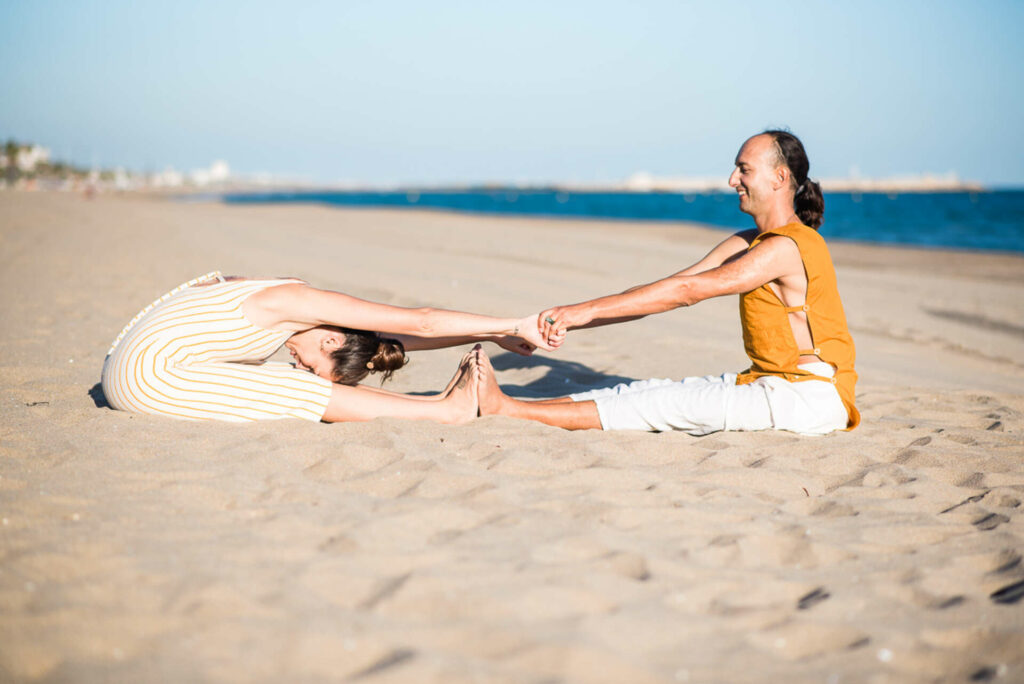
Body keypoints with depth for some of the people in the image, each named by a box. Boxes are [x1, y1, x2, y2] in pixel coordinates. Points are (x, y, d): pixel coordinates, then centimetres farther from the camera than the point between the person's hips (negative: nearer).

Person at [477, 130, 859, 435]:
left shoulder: (789, 246, -17)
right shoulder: (746, 244, 13)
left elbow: (686, 291, -22)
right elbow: (667, 289, 6)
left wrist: (586, 310, -22)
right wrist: (572, 320, -4)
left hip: (812, 398, -8)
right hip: (768, 384, 8)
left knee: (674, 404, -20)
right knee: (649, 390, -6)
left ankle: (508, 410, -25)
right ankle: (500, 405, -14)